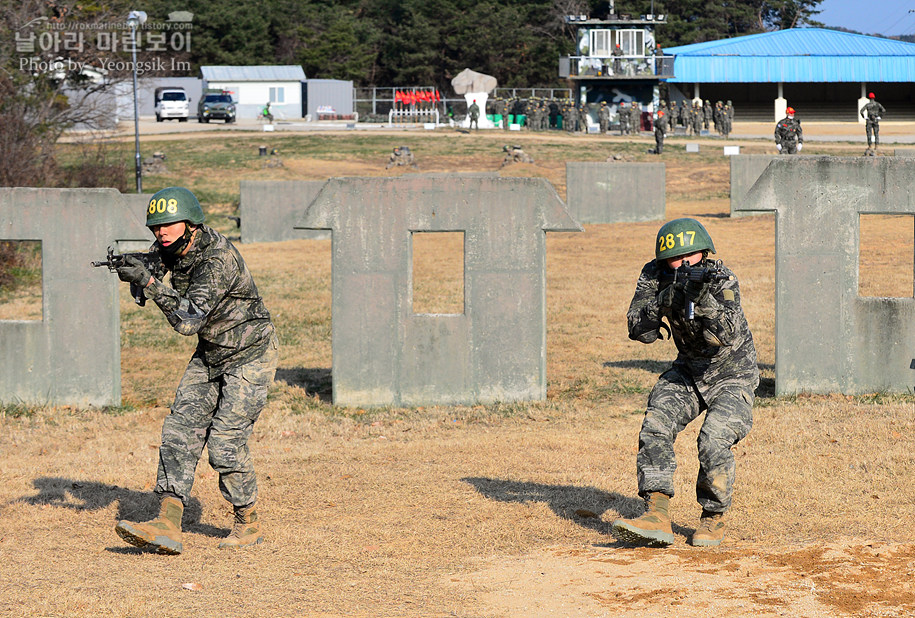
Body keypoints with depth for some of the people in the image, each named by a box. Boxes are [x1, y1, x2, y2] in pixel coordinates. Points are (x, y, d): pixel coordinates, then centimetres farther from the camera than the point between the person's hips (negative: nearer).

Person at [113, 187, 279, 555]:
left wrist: (149, 282, -36)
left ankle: (249, 524, 8)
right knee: (181, 428, -6)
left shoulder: (219, 258, -29)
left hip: (250, 356, -8)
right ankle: (167, 527, -13)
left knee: (225, 442, -12)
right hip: (210, 355, 8)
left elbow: (189, 320, -34)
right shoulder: (171, 248, -4)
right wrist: (132, 269, -7)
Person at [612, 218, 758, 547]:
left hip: (732, 375, -4)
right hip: (688, 370, 4)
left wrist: (705, 300, -53)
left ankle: (713, 518, -3)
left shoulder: (723, 280, -25)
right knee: (655, 424, -18)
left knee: (714, 440, -24)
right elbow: (640, 331, -19)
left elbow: (727, 336, -39)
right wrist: (663, 303, -37)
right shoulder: (655, 276, -13)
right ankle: (657, 515, -23)